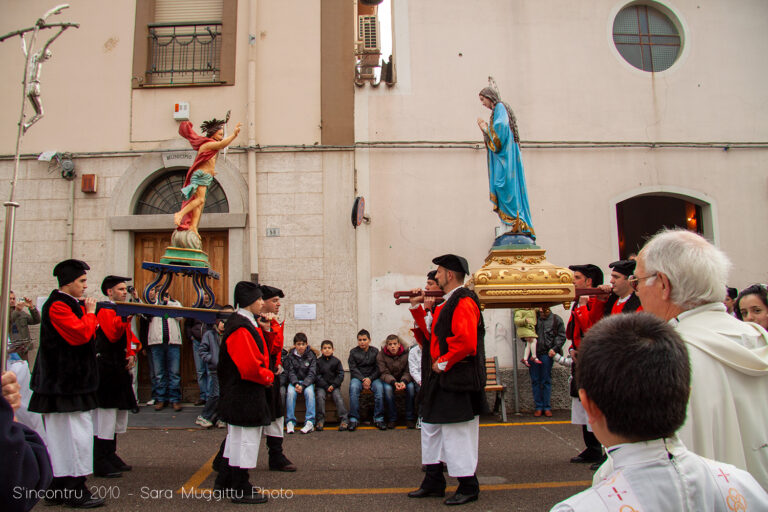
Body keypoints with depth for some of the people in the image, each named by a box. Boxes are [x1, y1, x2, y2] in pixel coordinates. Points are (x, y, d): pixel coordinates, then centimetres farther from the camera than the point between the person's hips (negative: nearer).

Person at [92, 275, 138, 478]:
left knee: (118, 416, 15)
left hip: (120, 370, 10)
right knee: (105, 416, -7)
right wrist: (125, 317, -37)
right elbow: (113, 334, -25)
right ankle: (100, 463, 0)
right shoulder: (104, 311, -10)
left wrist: (131, 354, 7)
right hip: (106, 370, -10)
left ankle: (111, 456, 26)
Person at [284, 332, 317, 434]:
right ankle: (290, 422, -23)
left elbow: (312, 374, -7)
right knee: (290, 392, -30)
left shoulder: (311, 356, -1)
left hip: (307, 381, -1)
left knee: (309, 392, -32)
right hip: (294, 381, 1)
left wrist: (303, 385, -21)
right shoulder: (291, 356, 2)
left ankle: (310, 422, -29)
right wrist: (296, 384, -21)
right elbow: (290, 372, -2)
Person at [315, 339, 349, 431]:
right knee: (320, 396, -26)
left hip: (334, 386, 0)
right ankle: (320, 420, -18)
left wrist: (334, 385, -10)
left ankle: (344, 420, -20)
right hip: (321, 386, 0)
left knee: (338, 396, -22)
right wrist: (326, 386, -11)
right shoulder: (318, 361, 5)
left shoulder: (336, 361, 7)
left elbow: (340, 374, 4)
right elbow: (317, 376, -1)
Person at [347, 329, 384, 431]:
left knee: (379, 387, -30)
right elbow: (353, 369, 2)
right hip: (358, 377, 0)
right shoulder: (353, 352, 8)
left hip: (373, 377, 0)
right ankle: (354, 419, -27)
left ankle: (378, 419, -21)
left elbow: (378, 368, 5)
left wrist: (370, 379, -12)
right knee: (353, 387, -33)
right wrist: (362, 380, -13)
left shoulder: (375, 351, 10)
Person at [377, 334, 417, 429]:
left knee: (411, 387, -29)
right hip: (388, 379, -1)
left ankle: (409, 419, -16)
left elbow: (408, 372, -11)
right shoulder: (381, 355, -12)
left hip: (404, 379, 1)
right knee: (387, 388, -33)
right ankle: (392, 419, -19)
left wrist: (404, 381, -35)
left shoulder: (406, 354, -12)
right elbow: (384, 373, -15)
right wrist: (394, 383, -35)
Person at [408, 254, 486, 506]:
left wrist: (443, 363, -17)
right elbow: (435, 337, 19)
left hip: (457, 381, -11)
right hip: (441, 380, 11)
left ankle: (468, 487, 14)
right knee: (431, 428, 17)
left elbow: (466, 342, -27)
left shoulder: (463, 301, -16)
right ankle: (434, 482, 29)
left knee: (457, 434, -1)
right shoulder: (447, 303, 15)